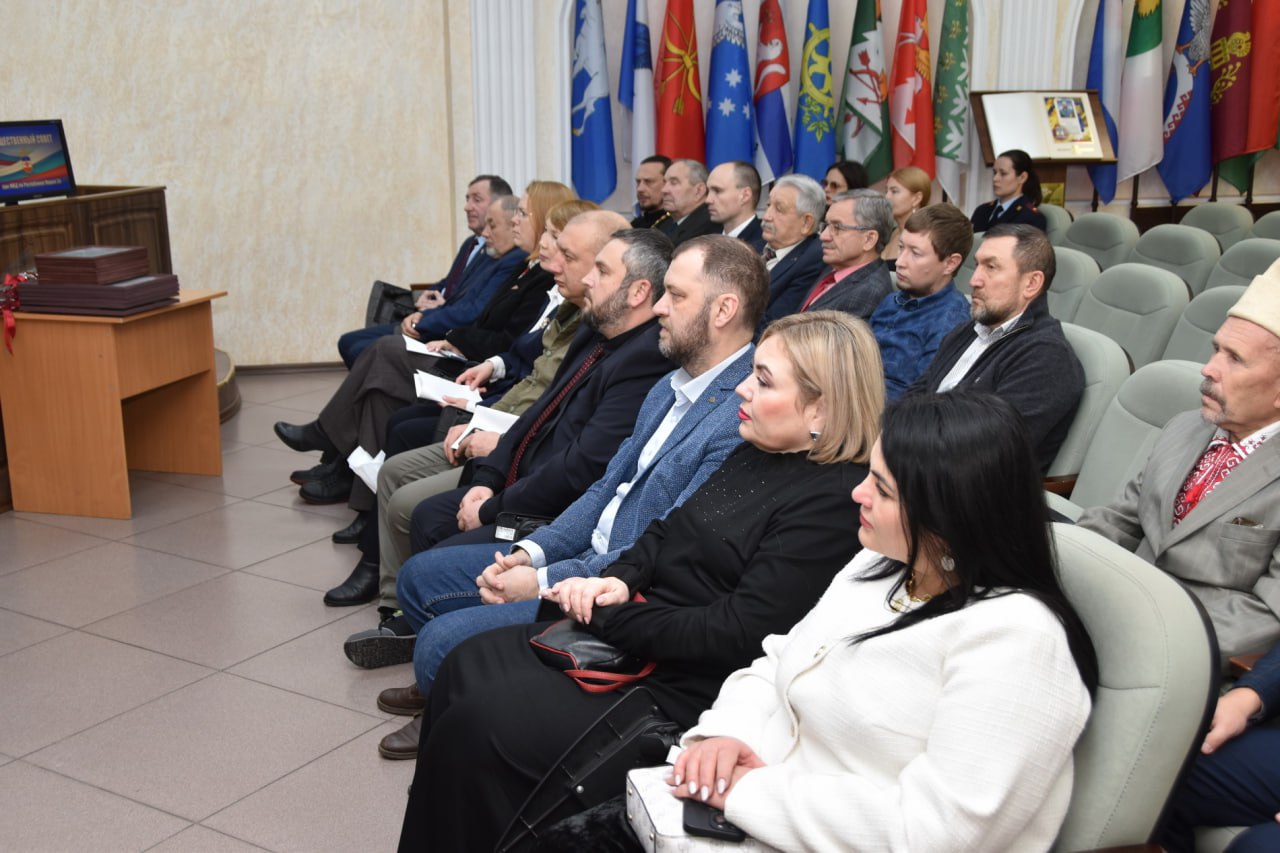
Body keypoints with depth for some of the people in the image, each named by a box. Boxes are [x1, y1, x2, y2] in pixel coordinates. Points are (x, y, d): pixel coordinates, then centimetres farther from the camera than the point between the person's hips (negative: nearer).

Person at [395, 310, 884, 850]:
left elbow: (736, 635, -24)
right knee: (465, 669, 4)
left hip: (683, 687, -9)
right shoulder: (755, 453, 8)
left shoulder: (833, 503, -20)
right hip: (627, 635, 9)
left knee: (477, 723, -15)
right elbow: (668, 531, 16)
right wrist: (617, 580, -5)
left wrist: (606, 617, -16)